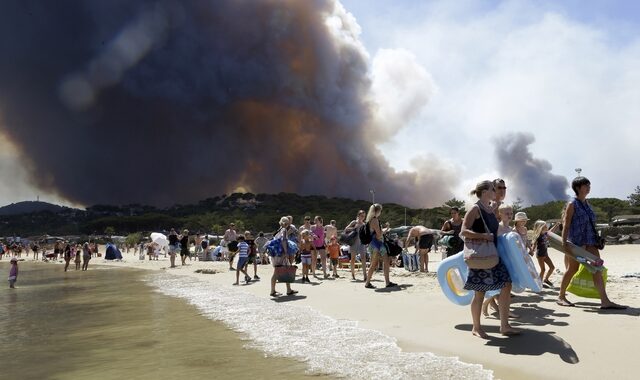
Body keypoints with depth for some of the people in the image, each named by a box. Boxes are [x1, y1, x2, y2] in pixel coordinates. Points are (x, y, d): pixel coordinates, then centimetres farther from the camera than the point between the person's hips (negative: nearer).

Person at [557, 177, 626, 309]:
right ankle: (561, 297, 16)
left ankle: (605, 301, -5)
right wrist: (564, 242, -18)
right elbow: (566, 224, -11)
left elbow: (590, 223, 20)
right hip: (576, 240, -7)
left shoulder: (587, 203, 14)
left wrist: (596, 238, 18)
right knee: (572, 269, 1)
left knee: (597, 268, -2)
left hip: (590, 240, 7)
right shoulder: (572, 204, -8)